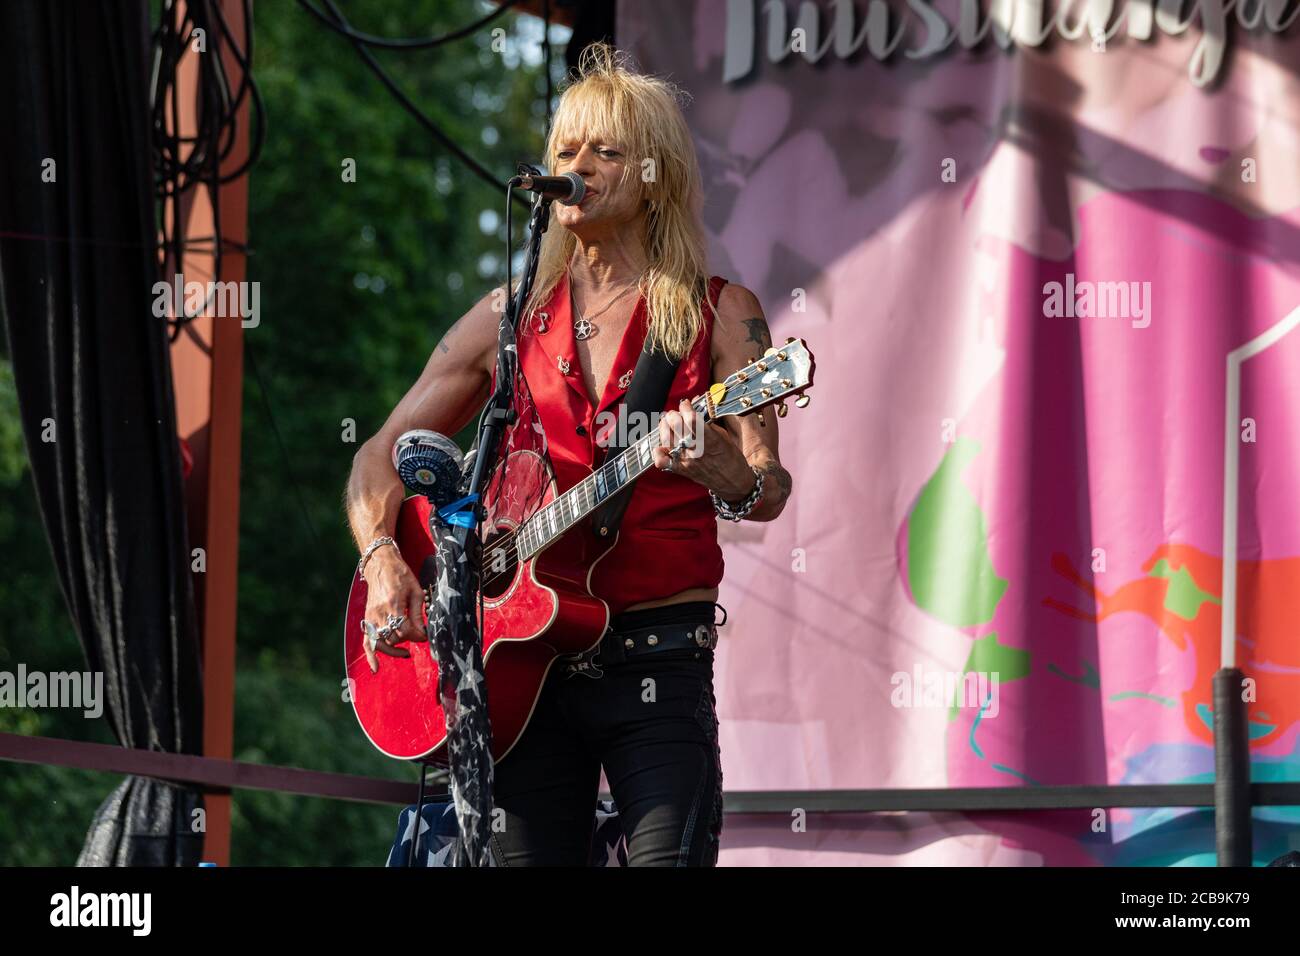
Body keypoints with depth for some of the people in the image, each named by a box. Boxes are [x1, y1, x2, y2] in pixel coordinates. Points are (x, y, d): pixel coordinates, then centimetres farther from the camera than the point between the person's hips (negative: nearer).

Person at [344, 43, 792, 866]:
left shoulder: (717, 316, 3)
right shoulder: (511, 318, 12)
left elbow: (767, 495, -7)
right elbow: (383, 457, 16)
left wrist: (710, 462, -29)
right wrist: (383, 562, -3)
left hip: (657, 657, -3)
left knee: (669, 857, -18)